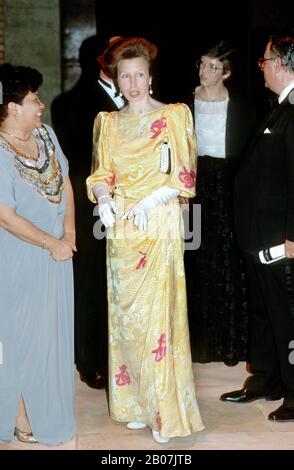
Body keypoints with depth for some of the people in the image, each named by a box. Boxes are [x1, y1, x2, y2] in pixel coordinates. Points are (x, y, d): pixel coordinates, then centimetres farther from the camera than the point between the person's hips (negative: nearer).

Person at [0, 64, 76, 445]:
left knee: (52, 331, 17)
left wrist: (69, 234, -5)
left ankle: (46, 406, 33)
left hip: (55, 253, 7)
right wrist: (52, 244, -14)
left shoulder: (46, 134, 3)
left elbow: (65, 182, 7)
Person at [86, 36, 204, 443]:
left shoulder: (174, 116, -1)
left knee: (157, 314, -6)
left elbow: (183, 175, -6)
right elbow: (101, 173, 12)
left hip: (159, 226, -4)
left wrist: (150, 201, -19)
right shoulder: (108, 122, 12)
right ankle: (136, 403, 19)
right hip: (120, 228, 4)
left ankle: (165, 411, 4)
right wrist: (103, 198, -9)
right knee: (124, 314, 7)